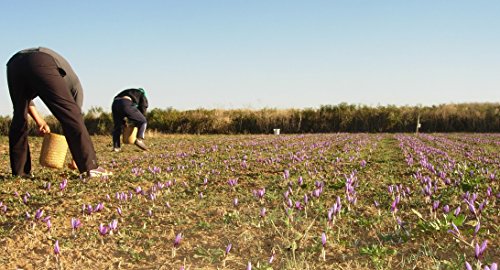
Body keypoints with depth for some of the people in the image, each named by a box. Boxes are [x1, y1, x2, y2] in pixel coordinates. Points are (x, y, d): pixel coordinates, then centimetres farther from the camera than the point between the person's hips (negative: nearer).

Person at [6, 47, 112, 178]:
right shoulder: (73, 81, 33)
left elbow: (25, 95, 35)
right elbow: (75, 116, 31)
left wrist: (39, 120, 27)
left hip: (14, 64, 5)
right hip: (41, 64, -5)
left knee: (19, 118, 20)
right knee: (71, 114, 1)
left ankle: (19, 171, 19)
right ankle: (90, 167, -5)